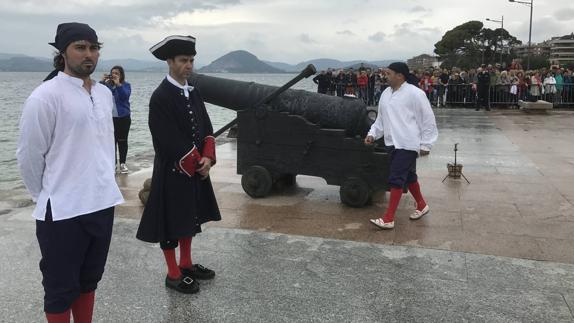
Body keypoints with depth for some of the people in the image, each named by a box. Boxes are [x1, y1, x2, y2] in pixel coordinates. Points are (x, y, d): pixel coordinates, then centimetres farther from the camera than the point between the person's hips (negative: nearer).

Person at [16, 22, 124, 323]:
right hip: (63, 211, -6)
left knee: (89, 279, 21)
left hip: (103, 203, 6)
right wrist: (48, 197, 2)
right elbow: (29, 157, -9)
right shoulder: (45, 97, -14)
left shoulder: (105, 94, 6)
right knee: (61, 288, 10)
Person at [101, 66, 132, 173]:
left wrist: (118, 84, -24)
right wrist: (102, 81, -16)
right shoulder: (107, 85, 5)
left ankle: (122, 164, 13)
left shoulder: (126, 85, 1)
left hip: (123, 117, -1)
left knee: (122, 141, 4)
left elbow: (125, 96, -17)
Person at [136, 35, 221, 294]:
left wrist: (207, 158, -8)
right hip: (172, 172, -8)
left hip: (197, 169, 8)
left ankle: (186, 264, 34)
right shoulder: (160, 97, -15)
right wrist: (196, 164, -14)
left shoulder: (193, 92, 8)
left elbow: (206, 128, 7)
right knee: (171, 222, 5)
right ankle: (173, 274, 18)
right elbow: (169, 141, -19)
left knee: (190, 218, 18)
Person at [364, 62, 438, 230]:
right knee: (408, 176, 19)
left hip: (407, 144, -8)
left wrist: (426, 144, -9)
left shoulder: (414, 93, -12)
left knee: (396, 179, -10)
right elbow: (381, 118, 17)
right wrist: (373, 133, 4)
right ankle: (422, 206, 38)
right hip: (392, 143, 8)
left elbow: (428, 120, -9)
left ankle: (388, 219, -5)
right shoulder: (386, 93, 10)